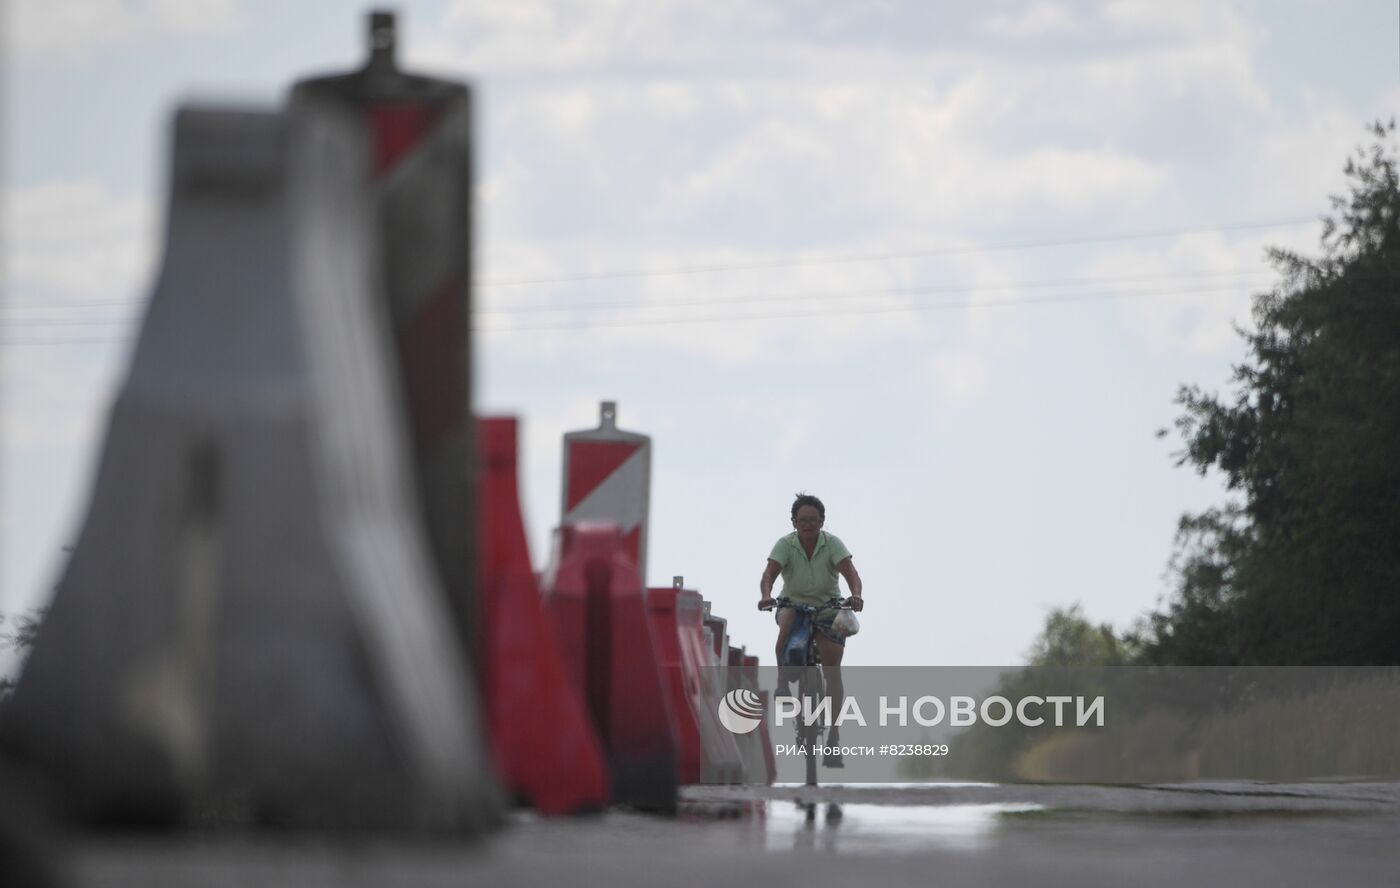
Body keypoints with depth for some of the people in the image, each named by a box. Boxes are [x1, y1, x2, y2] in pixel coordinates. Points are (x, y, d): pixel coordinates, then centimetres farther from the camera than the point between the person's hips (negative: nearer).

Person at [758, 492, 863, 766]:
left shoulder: (832, 544, -13)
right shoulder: (786, 545, -12)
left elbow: (850, 572, -25)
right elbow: (769, 573, -25)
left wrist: (856, 595, -46)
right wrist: (766, 596, -46)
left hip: (828, 609, 0)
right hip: (794, 602, 0)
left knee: (832, 671, -8)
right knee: (787, 620, -38)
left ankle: (832, 739, -5)